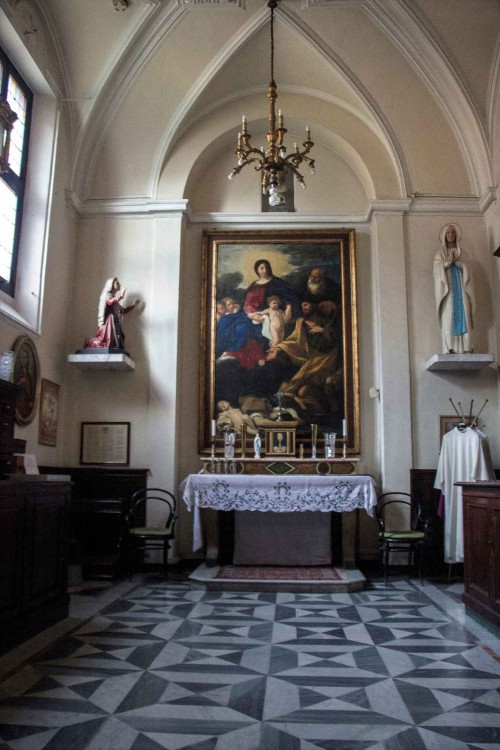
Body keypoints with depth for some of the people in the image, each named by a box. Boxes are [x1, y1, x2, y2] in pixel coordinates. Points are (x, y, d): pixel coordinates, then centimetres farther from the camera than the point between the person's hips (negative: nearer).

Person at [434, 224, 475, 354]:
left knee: (463, 317, -7)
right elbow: (438, 271, 1)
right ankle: (449, 349, -18)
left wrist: (455, 262, -9)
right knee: (449, 318, -12)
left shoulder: (462, 253, 19)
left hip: (461, 287, 3)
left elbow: (466, 269, 6)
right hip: (447, 289, -2)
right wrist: (448, 262, -13)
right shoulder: (440, 253, 12)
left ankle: (464, 348, -11)